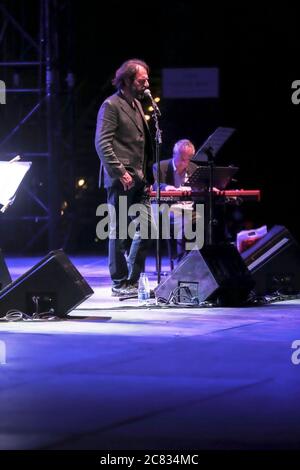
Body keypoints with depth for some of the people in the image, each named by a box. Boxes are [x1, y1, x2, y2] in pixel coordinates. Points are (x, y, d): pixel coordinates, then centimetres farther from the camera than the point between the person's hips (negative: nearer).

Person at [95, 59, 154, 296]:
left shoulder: (137, 104, 18)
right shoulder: (111, 105, -8)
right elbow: (102, 143, -15)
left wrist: (148, 176, 16)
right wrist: (120, 172, -21)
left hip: (139, 180, 8)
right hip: (121, 180, -8)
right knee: (119, 233, -1)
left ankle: (133, 280, 13)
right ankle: (120, 283, 5)